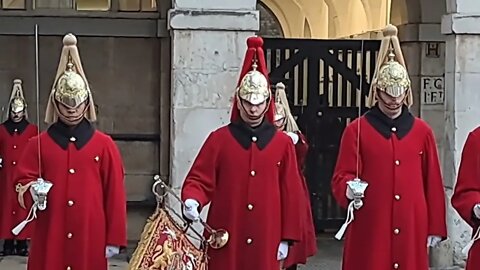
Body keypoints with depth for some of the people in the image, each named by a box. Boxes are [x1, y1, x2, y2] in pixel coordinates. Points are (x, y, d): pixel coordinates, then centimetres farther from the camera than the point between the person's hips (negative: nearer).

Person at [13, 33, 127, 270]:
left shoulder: (104, 145, 4)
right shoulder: (39, 144, 6)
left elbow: (115, 195, 2)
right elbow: (23, 181, 9)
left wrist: (115, 238, -2)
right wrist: (32, 191, -16)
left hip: (90, 237, 0)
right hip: (50, 236, 0)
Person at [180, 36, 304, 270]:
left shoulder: (282, 143, 5)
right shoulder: (219, 139, 2)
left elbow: (290, 193, 5)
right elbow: (199, 179, 1)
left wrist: (287, 238, 1)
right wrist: (192, 201, -22)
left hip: (266, 241, 1)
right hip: (225, 241, -1)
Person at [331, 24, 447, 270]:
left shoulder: (422, 131, 8)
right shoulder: (356, 130, 0)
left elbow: (433, 183, 9)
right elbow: (341, 177, -1)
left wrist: (435, 228, 8)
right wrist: (349, 189, -24)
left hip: (412, 229, 2)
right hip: (370, 229, -2)